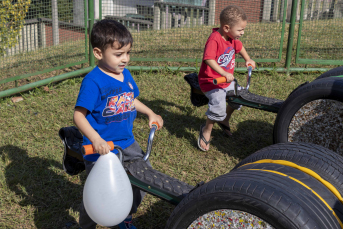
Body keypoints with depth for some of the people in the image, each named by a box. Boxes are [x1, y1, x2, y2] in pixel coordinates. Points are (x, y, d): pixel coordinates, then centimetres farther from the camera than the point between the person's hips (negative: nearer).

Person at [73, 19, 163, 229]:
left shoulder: (125, 74, 4)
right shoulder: (93, 81, -20)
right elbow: (79, 115, -23)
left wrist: (150, 113, 13)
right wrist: (95, 140, -35)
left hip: (127, 144, 7)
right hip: (101, 148, -7)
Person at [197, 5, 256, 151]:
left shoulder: (232, 38, 3)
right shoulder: (214, 39, -27)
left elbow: (239, 47, 25)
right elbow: (209, 59, -38)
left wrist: (248, 59, 15)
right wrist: (224, 73, -43)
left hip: (227, 80, 9)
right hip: (211, 81, -9)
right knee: (218, 106, -25)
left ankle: (224, 120, 39)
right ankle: (206, 131, 0)